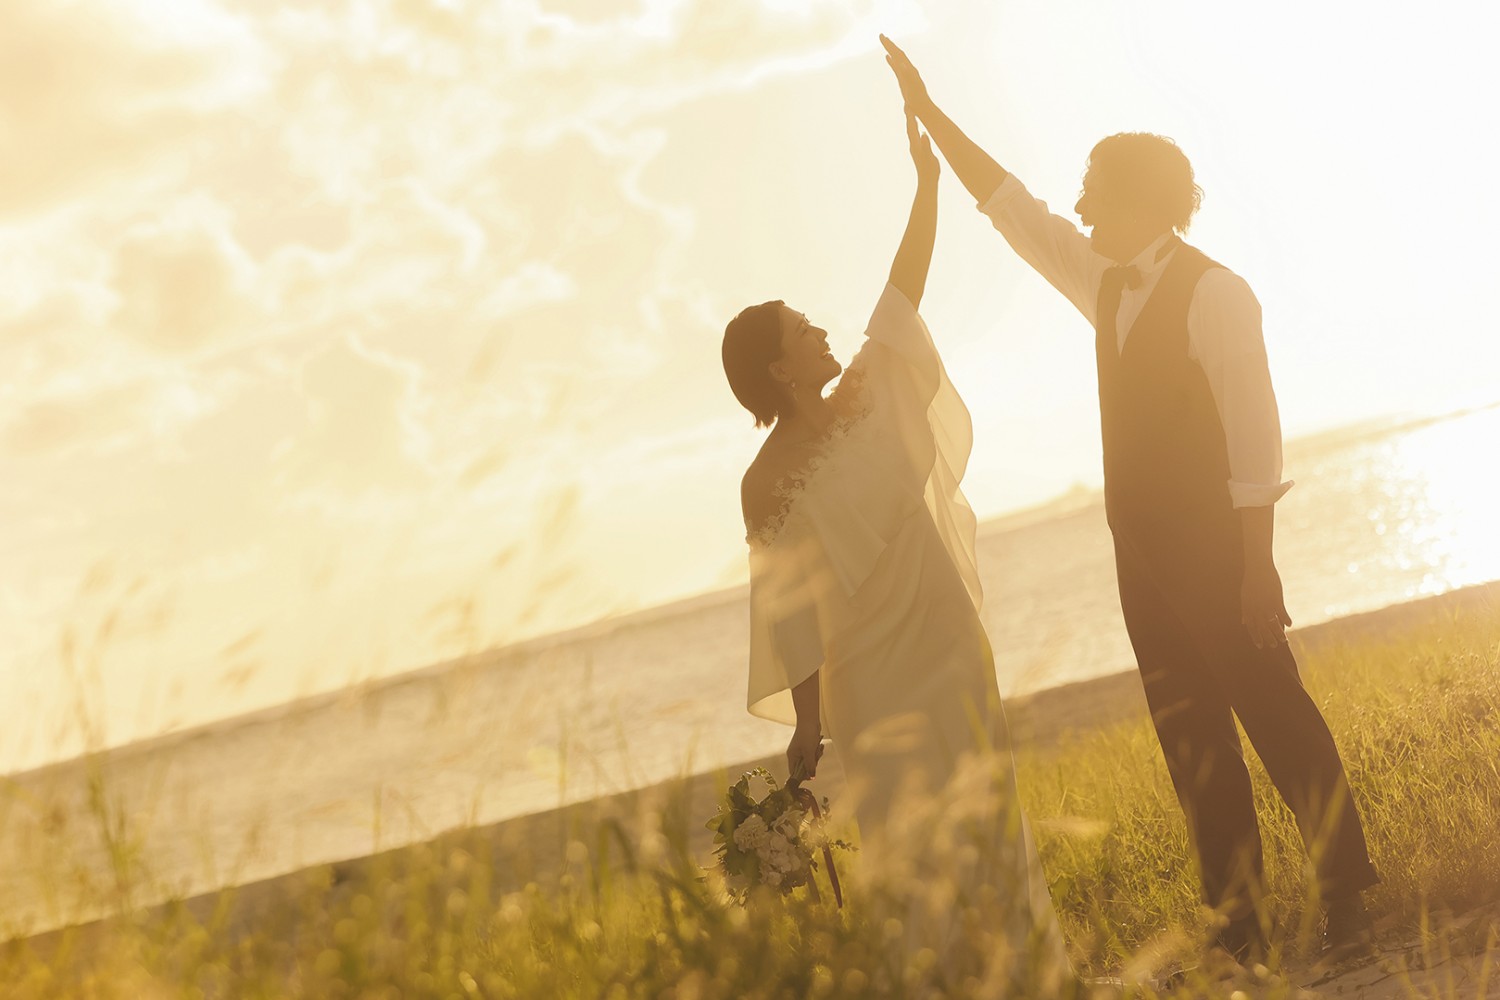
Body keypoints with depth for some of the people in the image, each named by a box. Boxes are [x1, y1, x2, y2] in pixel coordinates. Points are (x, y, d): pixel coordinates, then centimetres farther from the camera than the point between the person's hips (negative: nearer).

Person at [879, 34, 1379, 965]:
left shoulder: (1213, 294, -11)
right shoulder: (1108, 285, 12)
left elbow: (1255, 433, -15)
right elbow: (1013, 207, 19)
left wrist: (1258, 565, -19)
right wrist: (930, 114, 18)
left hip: (1215, 544, -8)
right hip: (1145, 543, 8)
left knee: (1274, 711, -5)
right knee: (1189, 732, 7)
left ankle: (1347, 892, 5)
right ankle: (1238, 915, 11)